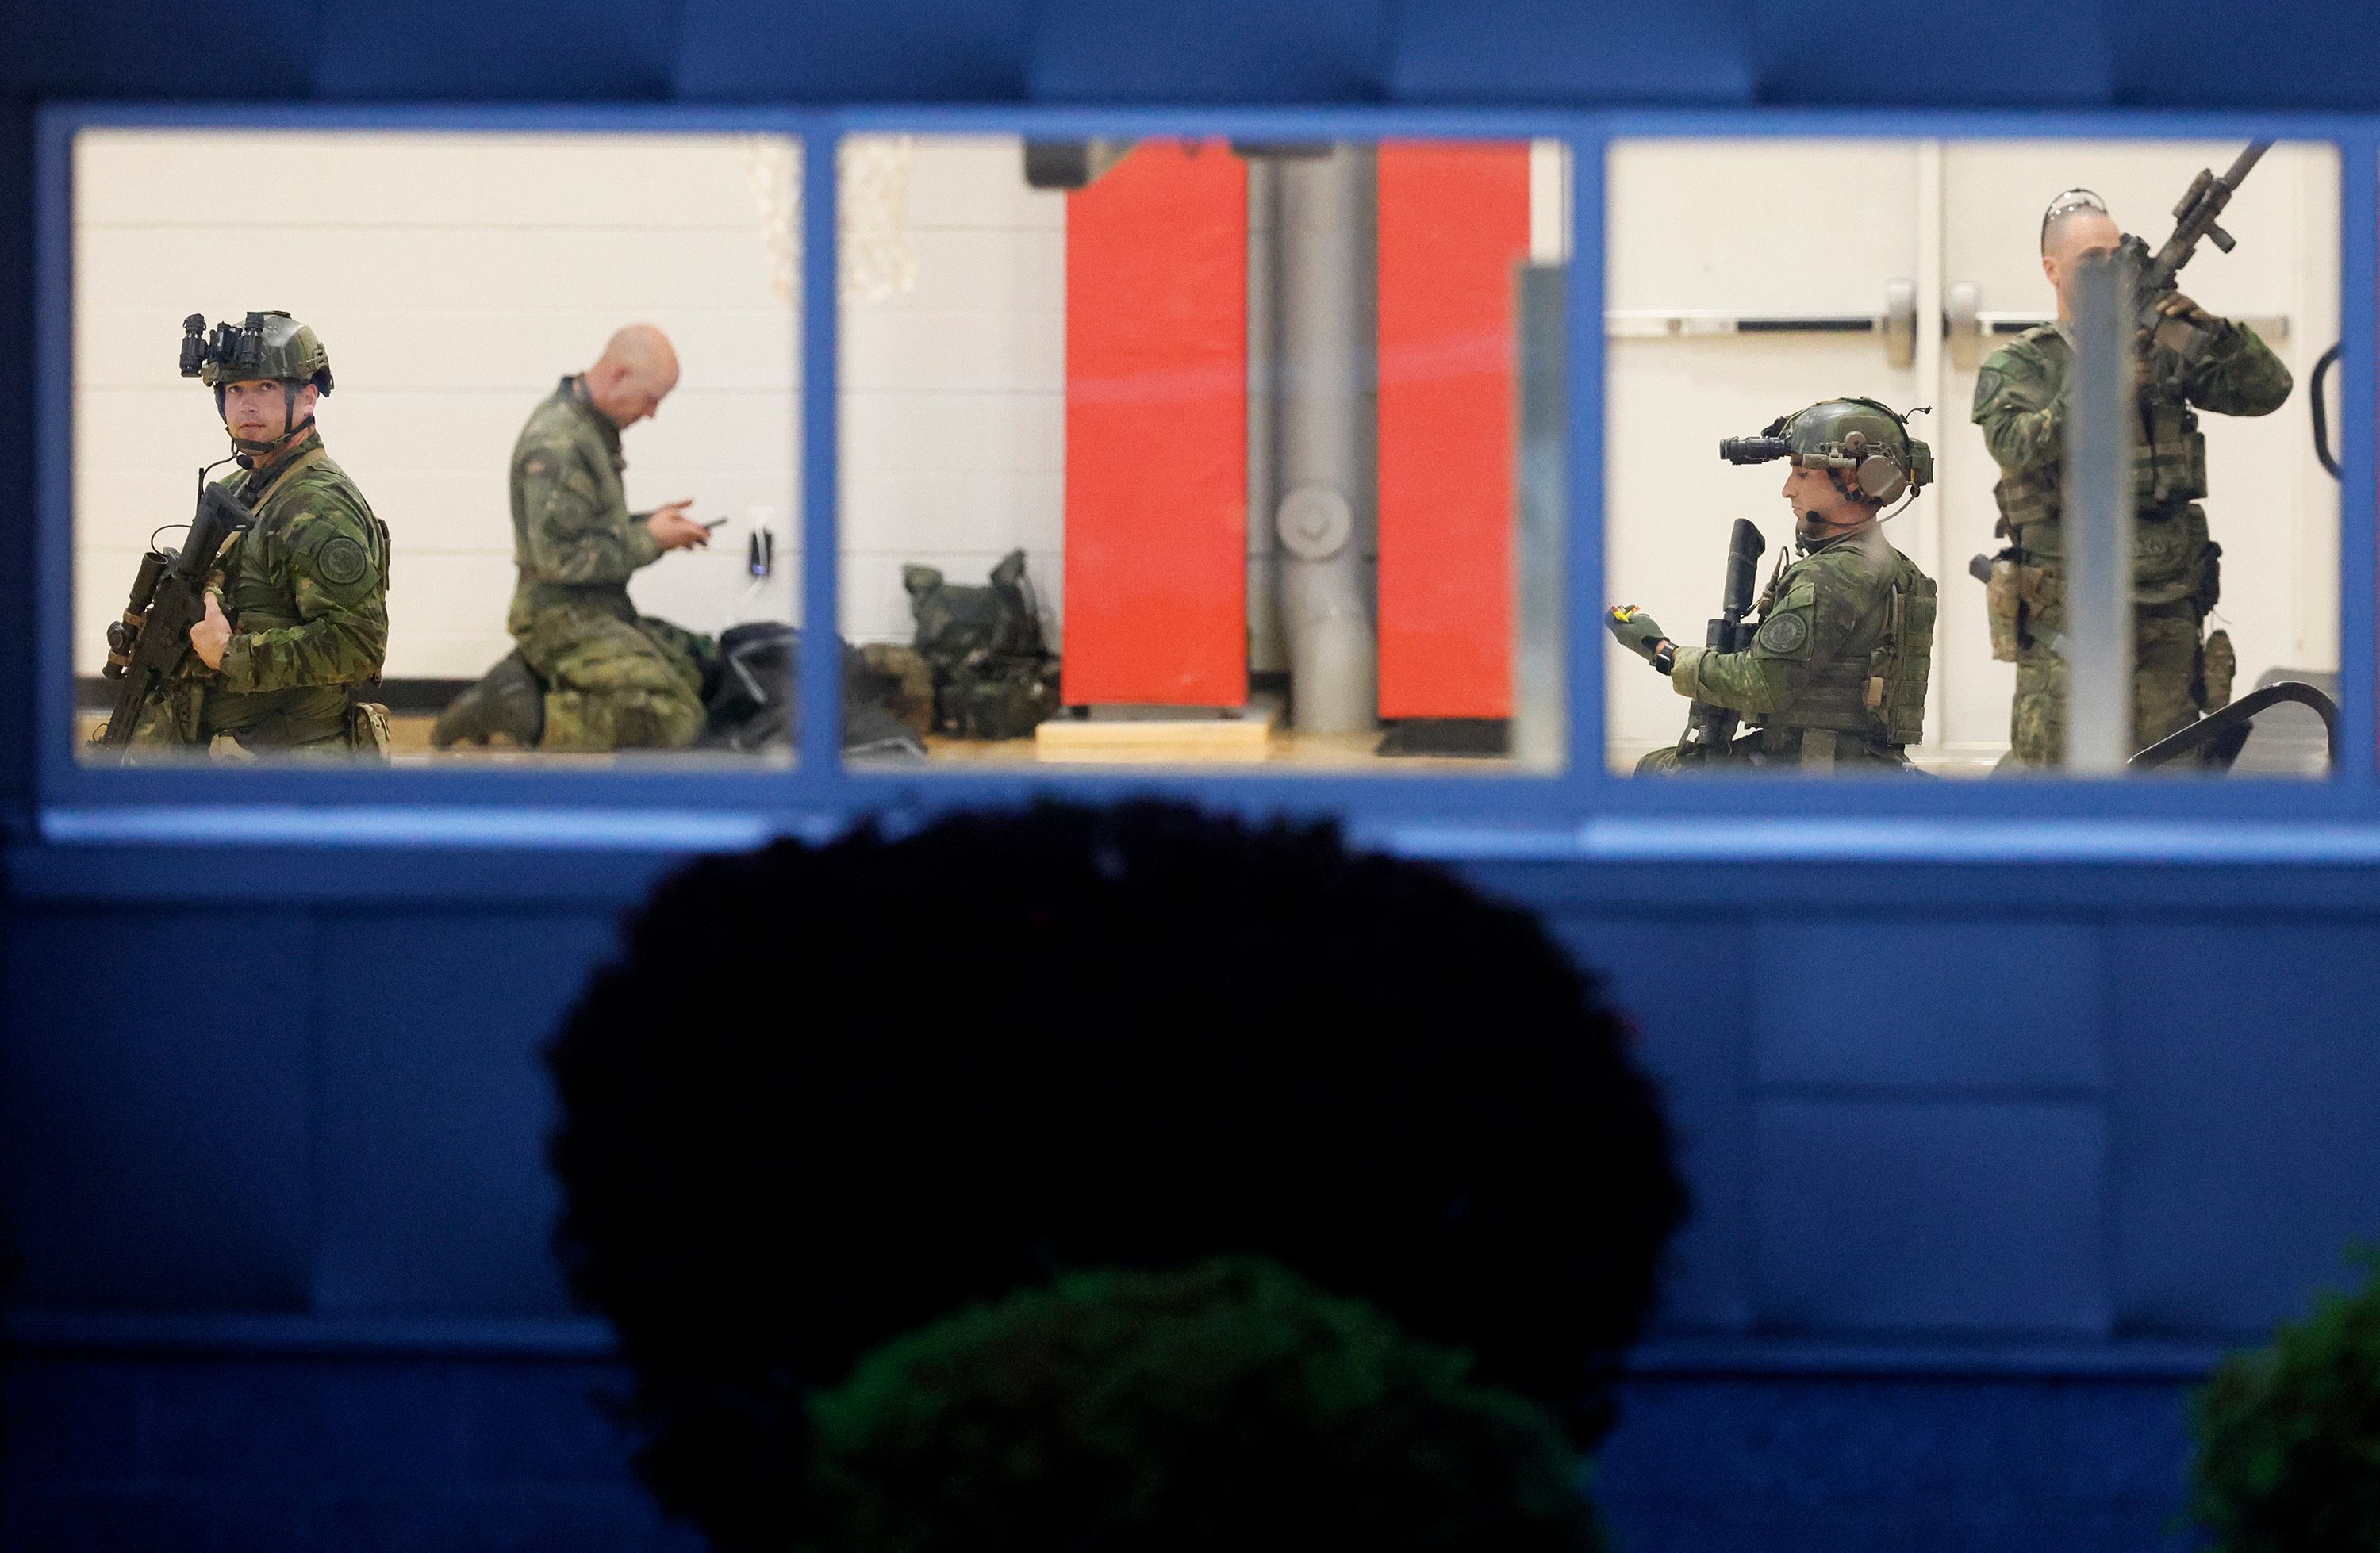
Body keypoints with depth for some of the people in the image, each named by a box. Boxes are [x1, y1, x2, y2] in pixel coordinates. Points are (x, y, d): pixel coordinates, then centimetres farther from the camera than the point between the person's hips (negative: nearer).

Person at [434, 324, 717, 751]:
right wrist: (648, 540, -13)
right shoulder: (557, 444, -20)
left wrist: (647, 525, 8)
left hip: (602, 613, 10)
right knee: (673, 722, -21)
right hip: (563, 617, -10)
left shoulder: (596, 427, 12)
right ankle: (526, 715, -12)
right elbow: (560, 557, -22)